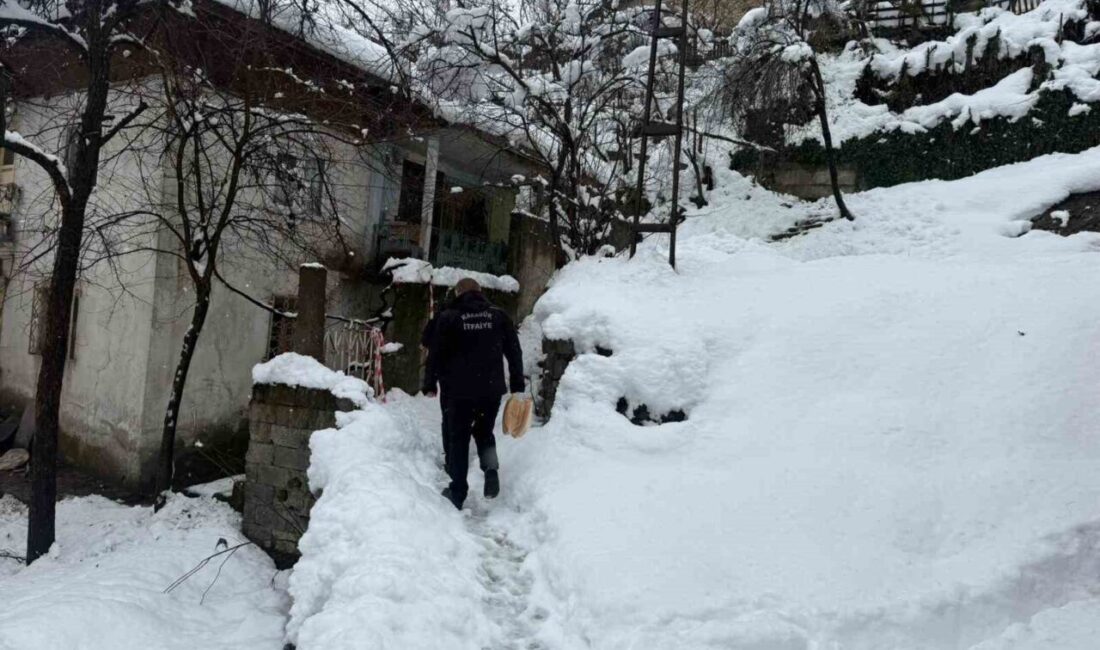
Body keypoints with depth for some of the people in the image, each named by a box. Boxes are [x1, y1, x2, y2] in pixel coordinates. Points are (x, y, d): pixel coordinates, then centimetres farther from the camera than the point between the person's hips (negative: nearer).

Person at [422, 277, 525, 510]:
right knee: (484, 431, 21)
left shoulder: (447, 318, -2)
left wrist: (430, 384, 6)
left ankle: (458, 493, 11)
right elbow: (514, 352, 6)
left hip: (457, 391, -2)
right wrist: (518, 386, 10)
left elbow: (435, 354, -3)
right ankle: (491, 467, -5)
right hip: (491, 390, 3)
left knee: (457, 438, 9)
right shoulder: (499, 316, 6)